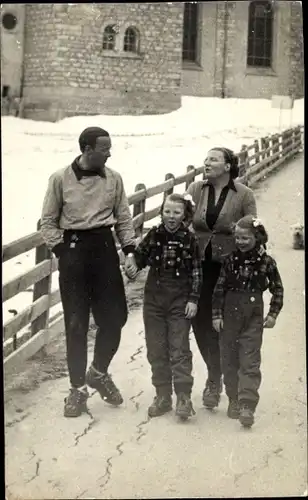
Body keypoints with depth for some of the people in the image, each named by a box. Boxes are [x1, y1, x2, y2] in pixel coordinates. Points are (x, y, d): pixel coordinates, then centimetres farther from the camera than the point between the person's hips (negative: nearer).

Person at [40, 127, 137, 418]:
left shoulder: (113, 178, 5)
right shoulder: (60, 179, -3)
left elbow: (123, 219, 11)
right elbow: (48, 221, 2)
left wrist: (129, 250, 0)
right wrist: (60, 249, -8)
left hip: (105, 247, 3)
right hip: (73, 249, -3)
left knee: (115, 317, 4)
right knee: (76, 323, 2)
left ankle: (99, 372, 30)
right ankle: (78, 388, 16)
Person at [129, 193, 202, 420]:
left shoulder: (189, 239, -4)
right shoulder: (154, 235, 2)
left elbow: (196, 272, -2)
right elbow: (139, 260, 8)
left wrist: (193, 299, -6)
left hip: (180, 301, -3)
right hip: (154, 298, 3)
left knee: (179, 348, -5)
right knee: (156, 349, 7)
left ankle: (184, 397, -2)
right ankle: (163, 395, 17)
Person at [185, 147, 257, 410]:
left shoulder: (244, 195, -4)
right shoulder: (195, 189, 3)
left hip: (228, 268, -3)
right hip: (198, 265, 3)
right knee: (199, 321, 6)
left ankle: (214, 381, 16)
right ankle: (216, 373, 28)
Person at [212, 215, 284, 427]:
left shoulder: (266, 262, -5)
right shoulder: (231, 260, -1)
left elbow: (278, 289, 5)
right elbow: (219, 288, 2)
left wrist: (273, 314, -1)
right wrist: (217, 314, -1)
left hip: (253, 317, -2)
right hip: (230, 314, 3)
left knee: (250, 362, -6)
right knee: (229, 360, 9)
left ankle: (247, 406, -9)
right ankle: (234, 400, 22)